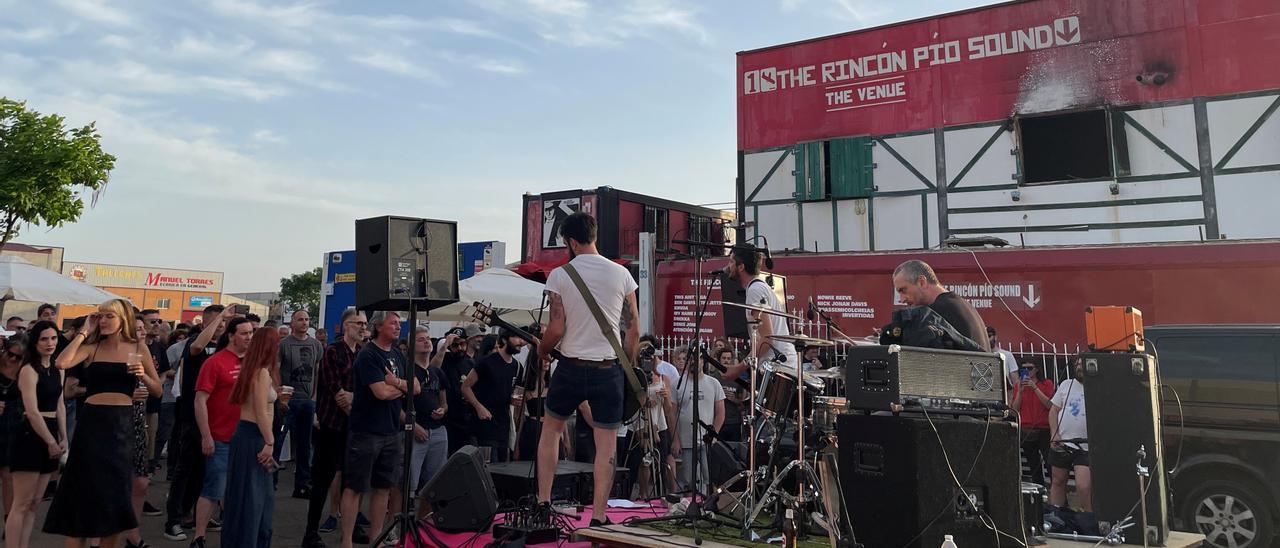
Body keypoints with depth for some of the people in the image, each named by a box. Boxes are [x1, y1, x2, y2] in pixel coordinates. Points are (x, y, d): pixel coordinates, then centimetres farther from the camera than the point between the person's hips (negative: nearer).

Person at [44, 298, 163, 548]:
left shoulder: (137, 347, 5)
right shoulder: (93, 347, 5)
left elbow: (157, 389, 8)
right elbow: (62, 362, -16)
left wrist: (142, 375, -12)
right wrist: (84, 332, -6)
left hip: (122, 423, 0)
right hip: (92, 420, 0)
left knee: (114, 488, 7)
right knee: (85, 484, 4)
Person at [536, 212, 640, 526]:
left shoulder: (559, 275, -6)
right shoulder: (621, 274, 0)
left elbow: (556, 329, -9)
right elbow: (634, 331, 1)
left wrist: (541, 351, 11)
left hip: (571, 367, 0)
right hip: (609, 370, 1)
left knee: (551, 428, 21)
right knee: (606, 444, 6)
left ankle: (543, 501, 22)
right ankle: (598, 518, 7)